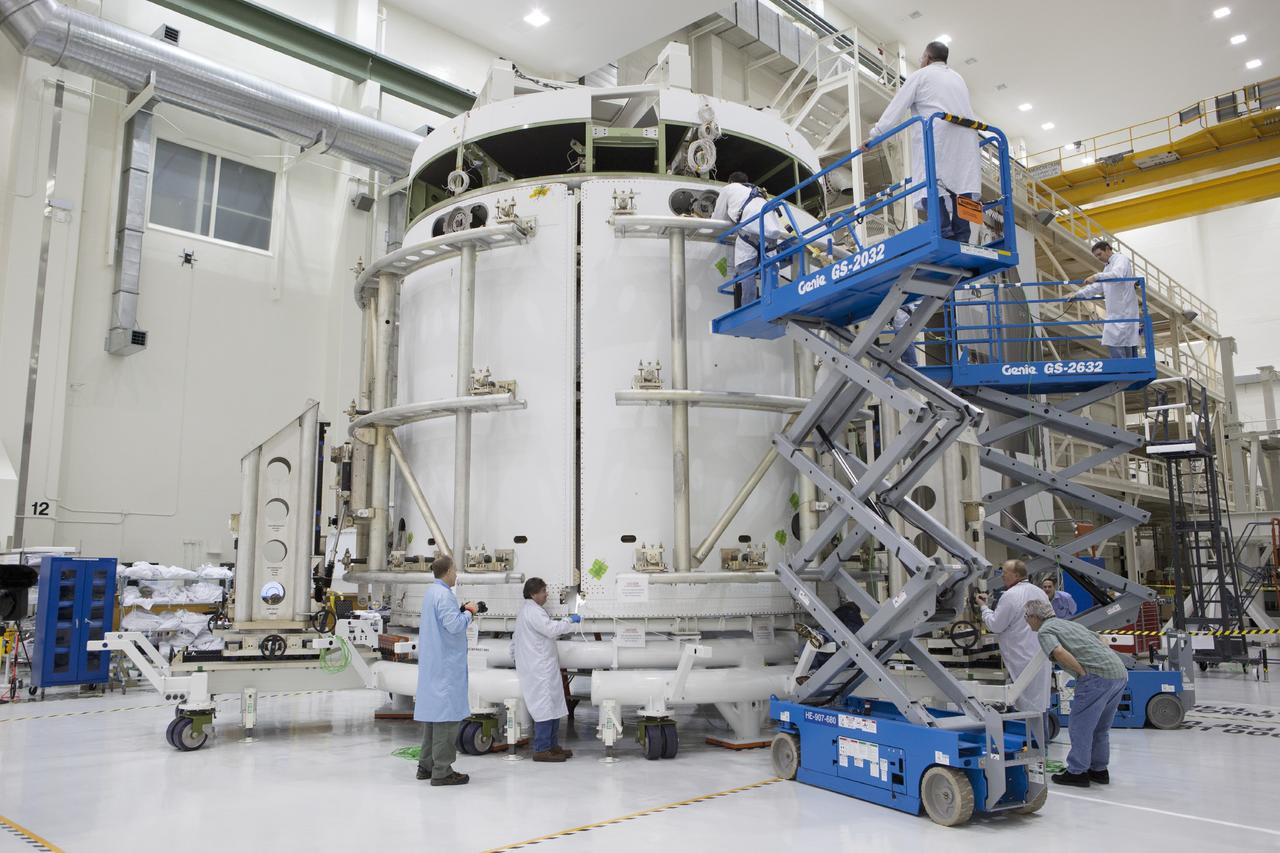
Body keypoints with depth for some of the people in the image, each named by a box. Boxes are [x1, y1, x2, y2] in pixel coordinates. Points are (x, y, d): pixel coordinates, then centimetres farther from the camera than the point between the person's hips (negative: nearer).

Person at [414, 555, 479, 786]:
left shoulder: (432, 592, 14)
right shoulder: (443, 594, -17)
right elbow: (454, 625, -24)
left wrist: (462, 611, 11)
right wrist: (468, 613, -7)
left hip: (432, 664, 10)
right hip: (446, 665, -10)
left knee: (433, 711, 15)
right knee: (447, 715, -6)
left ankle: (426, 765, 22)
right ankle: (442, 771, -3)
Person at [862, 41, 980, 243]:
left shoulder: (920, 75, 11)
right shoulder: (958, 78, 29)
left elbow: (895, 108, 6)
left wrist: (874, 135, 6)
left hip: (936, 138, -6)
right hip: (966, 139, 6)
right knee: (961, 186, -3)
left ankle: (944, 236, -29)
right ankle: (961, 241, -14)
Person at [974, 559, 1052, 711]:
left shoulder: (1010, 595, -17)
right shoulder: (1040, 592, 10)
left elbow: (995, 625, -13)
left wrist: (984, 606, 0)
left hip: (1021, 657, -8)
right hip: (1041, 654, 8)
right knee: (1040, 699, 14)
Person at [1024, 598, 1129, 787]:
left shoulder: (1045, 631, 0)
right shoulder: (1069, 623, 27)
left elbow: (1059, 652, -20)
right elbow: (1101, 642, 32)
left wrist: (1083, 672, -9)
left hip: (1098, 676, -9)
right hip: (1120, 673, 9)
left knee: (1080, 726, 3)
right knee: (1100, 727, 21)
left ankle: (1077, 772, 9)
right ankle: (1099, 770, 28)